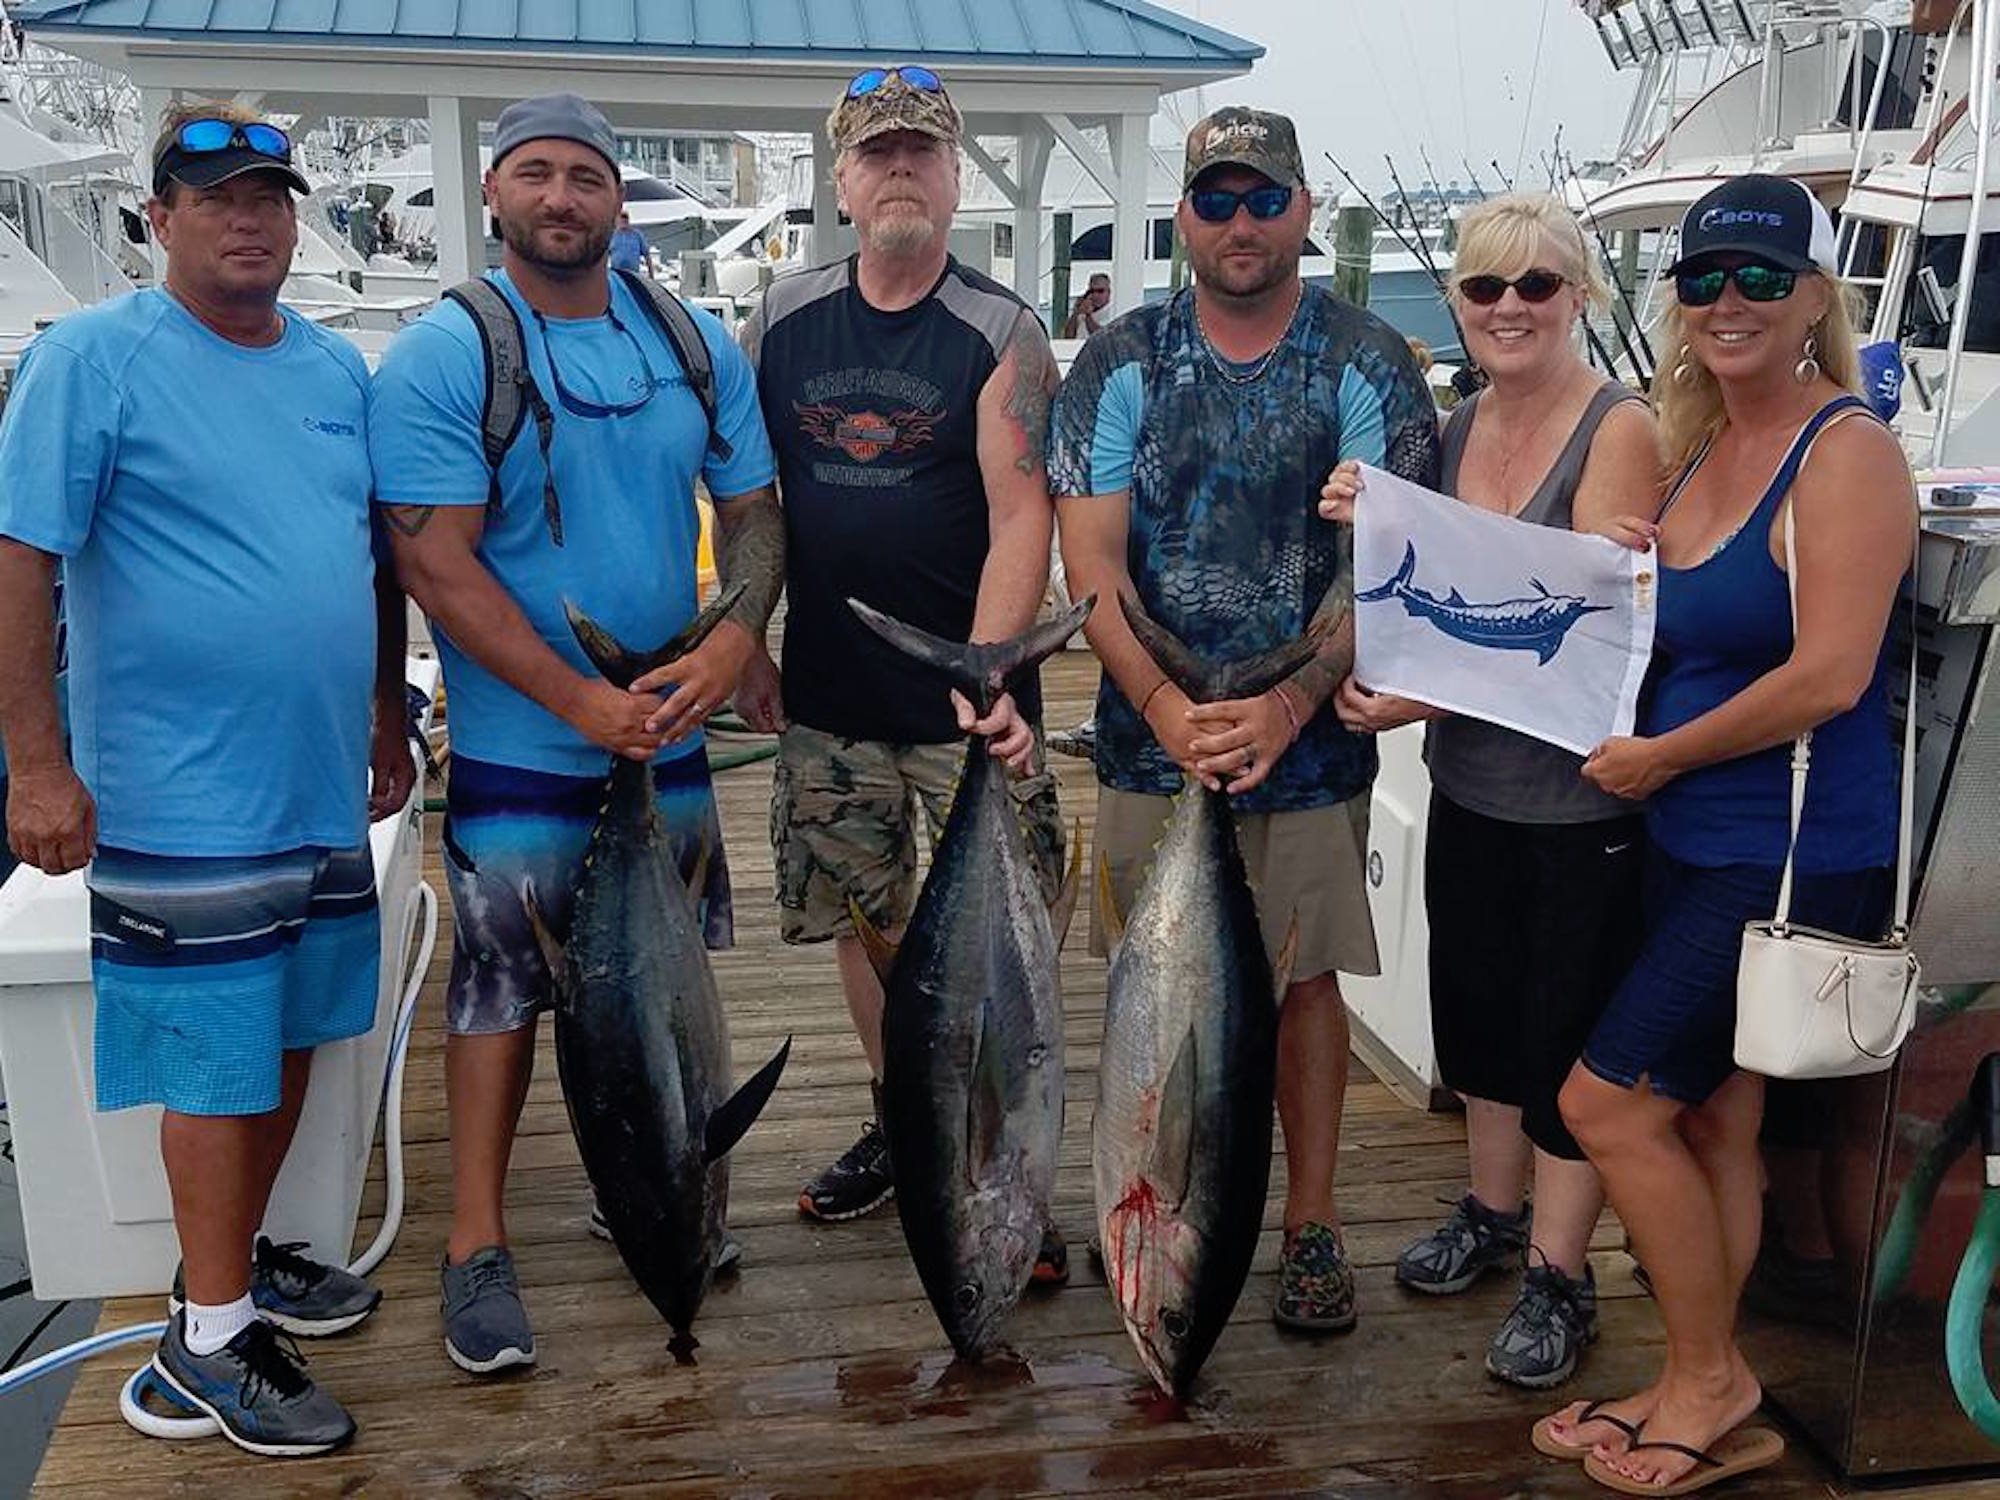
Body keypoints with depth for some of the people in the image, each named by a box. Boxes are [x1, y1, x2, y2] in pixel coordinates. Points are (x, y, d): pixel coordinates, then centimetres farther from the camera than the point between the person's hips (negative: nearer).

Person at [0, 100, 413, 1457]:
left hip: (324, 786, 7)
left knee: (290, 1038, 16)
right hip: (187, 799, -6)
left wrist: (388, 715, 18)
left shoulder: (338, 367, 10)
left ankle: (238, 1255, 35)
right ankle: (211, 1333, 16)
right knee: (220, 1061, 1)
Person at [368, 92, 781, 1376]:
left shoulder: (699, 347, 3)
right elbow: (437, 563, -17)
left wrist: (734, 639, -14)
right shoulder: (439, 359, -11)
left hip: (672, 735, 5)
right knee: (505, 982, 5)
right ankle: (479, 1244, 18)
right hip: (521, 747, -4)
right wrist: (587, 704, -22)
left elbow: (755, 508, 6)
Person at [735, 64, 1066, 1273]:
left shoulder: (1001, 334, -5)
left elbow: (1021, 518, -15)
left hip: (966, 693, -4)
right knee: (864, 918, 14)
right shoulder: (782, 322, 6)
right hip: (828, 698, 4)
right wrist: (749, 649, 7)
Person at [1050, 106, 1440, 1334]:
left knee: (1305, 976, 8)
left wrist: (1290, 703, -23)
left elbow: (1378, 562, -9)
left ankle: (1312, 1221, 22)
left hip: (1311, 741, -1)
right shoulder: (1122, 364, 3)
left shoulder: (1368, 365, -1)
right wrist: (1161, 702, -19)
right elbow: (1091, 556, -5)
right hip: (1153, 737, 2)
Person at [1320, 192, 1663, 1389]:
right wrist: (1365, 526, -8)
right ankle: (1492, 1213, 39)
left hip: (1582, 792, -6)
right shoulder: (1455, 431, 6)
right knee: (1478, 1006, 19)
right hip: (1469, 784, 7)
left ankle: (1560, 1275, 23)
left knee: (1568, 1033, 6)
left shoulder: (1620, 431, -14)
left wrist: (1416, 702, -24)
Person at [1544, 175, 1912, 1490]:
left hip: (1797, 859, -8)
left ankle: (1712, 1382, 15)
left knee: (1608, 1101, -5)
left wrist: (1658, 757, -13)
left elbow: (1829, 675, -22)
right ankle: (1705, 1394, 29)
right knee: (1709, 1123, 14)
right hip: (1695, 847, 8)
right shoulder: (1701, 453, 11)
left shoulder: (1846, 450, -14)